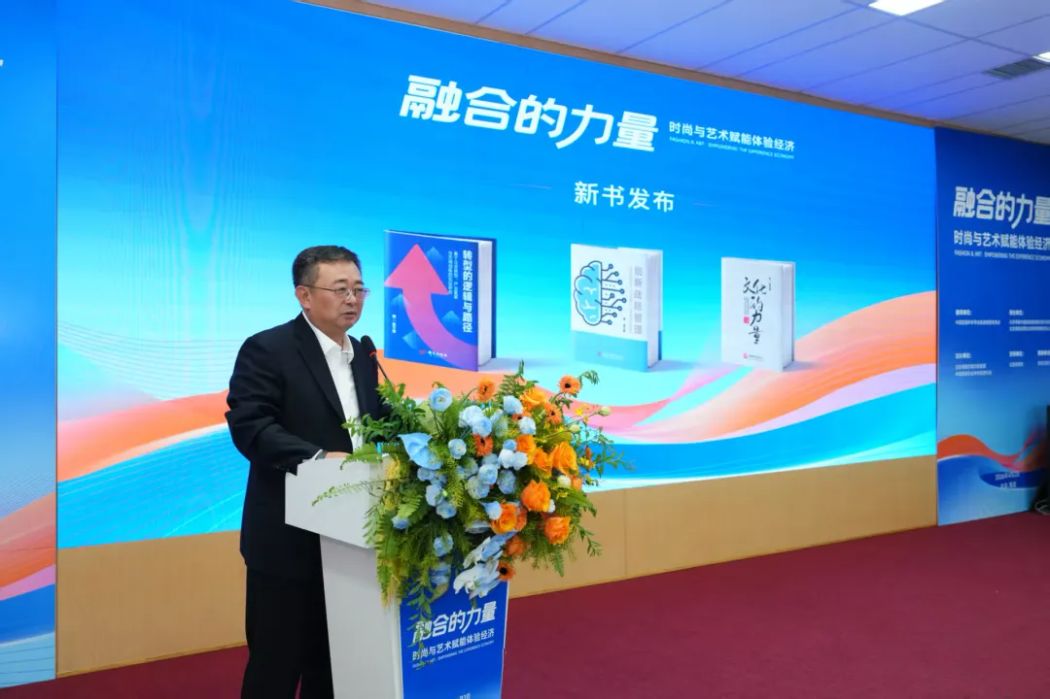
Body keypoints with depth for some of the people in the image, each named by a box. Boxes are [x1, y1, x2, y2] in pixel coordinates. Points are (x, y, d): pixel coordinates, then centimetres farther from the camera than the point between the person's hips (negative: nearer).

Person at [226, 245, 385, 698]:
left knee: (334, 662, 18)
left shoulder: (363, 357, 12)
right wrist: (318, 458, -30)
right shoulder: (267, 349, -11)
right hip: (288, 539, -6)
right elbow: (247, 425, -20)